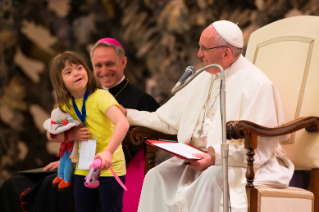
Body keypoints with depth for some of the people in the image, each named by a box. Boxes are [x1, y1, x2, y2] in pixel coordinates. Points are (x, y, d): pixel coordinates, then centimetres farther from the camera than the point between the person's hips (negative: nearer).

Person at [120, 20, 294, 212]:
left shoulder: (256, 84, -12)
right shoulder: (206, 78, 14)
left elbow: (260, 147, -19)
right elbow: (169, 119, 20)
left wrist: (215, 156, -29)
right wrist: (128, 115, 15)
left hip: (240, 166, -8)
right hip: (200, 160, 8)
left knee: (210, 177, -36)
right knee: (157, 176, -13)